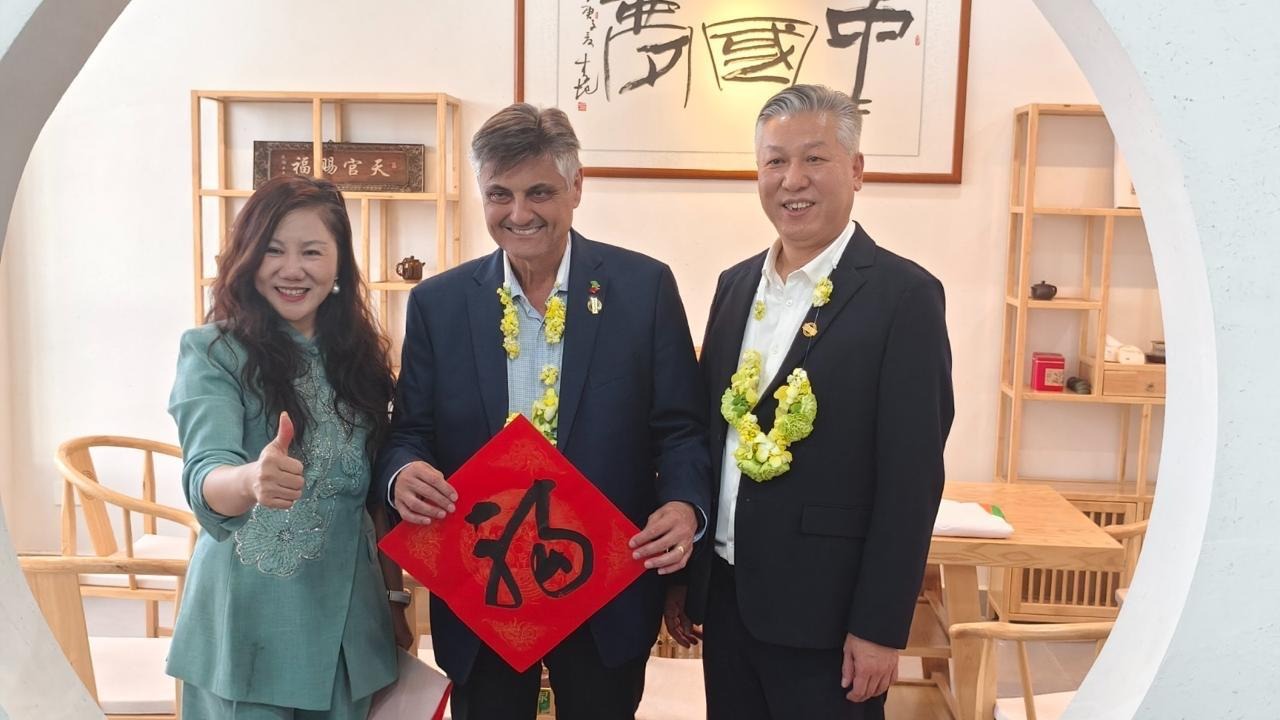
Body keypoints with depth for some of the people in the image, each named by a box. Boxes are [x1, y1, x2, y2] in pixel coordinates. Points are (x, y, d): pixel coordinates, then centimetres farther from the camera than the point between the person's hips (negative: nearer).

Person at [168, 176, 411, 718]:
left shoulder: (358, 352, 4)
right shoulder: (213, 351, -10)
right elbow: (204, 477, -26)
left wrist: (395, 597, 11)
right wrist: (251, 480, -48)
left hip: (347, 618, 5)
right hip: (249, 621, -4)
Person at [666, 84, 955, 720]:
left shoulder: (903, 294, -12)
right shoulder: (735, 285, 7)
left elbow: (910, 479, -13)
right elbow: (708, 433, 10)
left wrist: (880, 629, -13)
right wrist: (683, 574, 11)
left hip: (824, 610, -5)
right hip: (724, 595, 6)